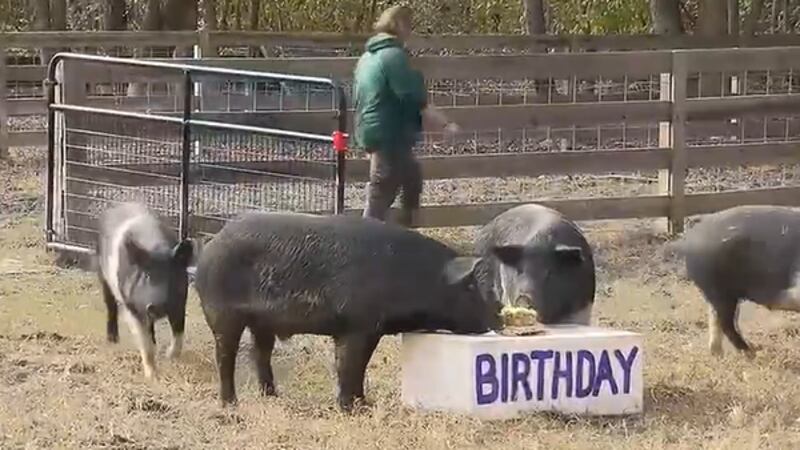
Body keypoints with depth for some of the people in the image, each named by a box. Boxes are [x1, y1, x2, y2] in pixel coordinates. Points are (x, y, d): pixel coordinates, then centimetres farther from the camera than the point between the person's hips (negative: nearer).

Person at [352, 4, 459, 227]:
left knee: (412, 178, 24)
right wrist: (446, 124, -16)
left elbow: (358, 98, 21)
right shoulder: (394, 56, -16)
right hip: (390, 136, -10)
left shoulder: (367, 57, 13)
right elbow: (417, 101, -20)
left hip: (371, 132, 10)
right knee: (379, 200, -6)